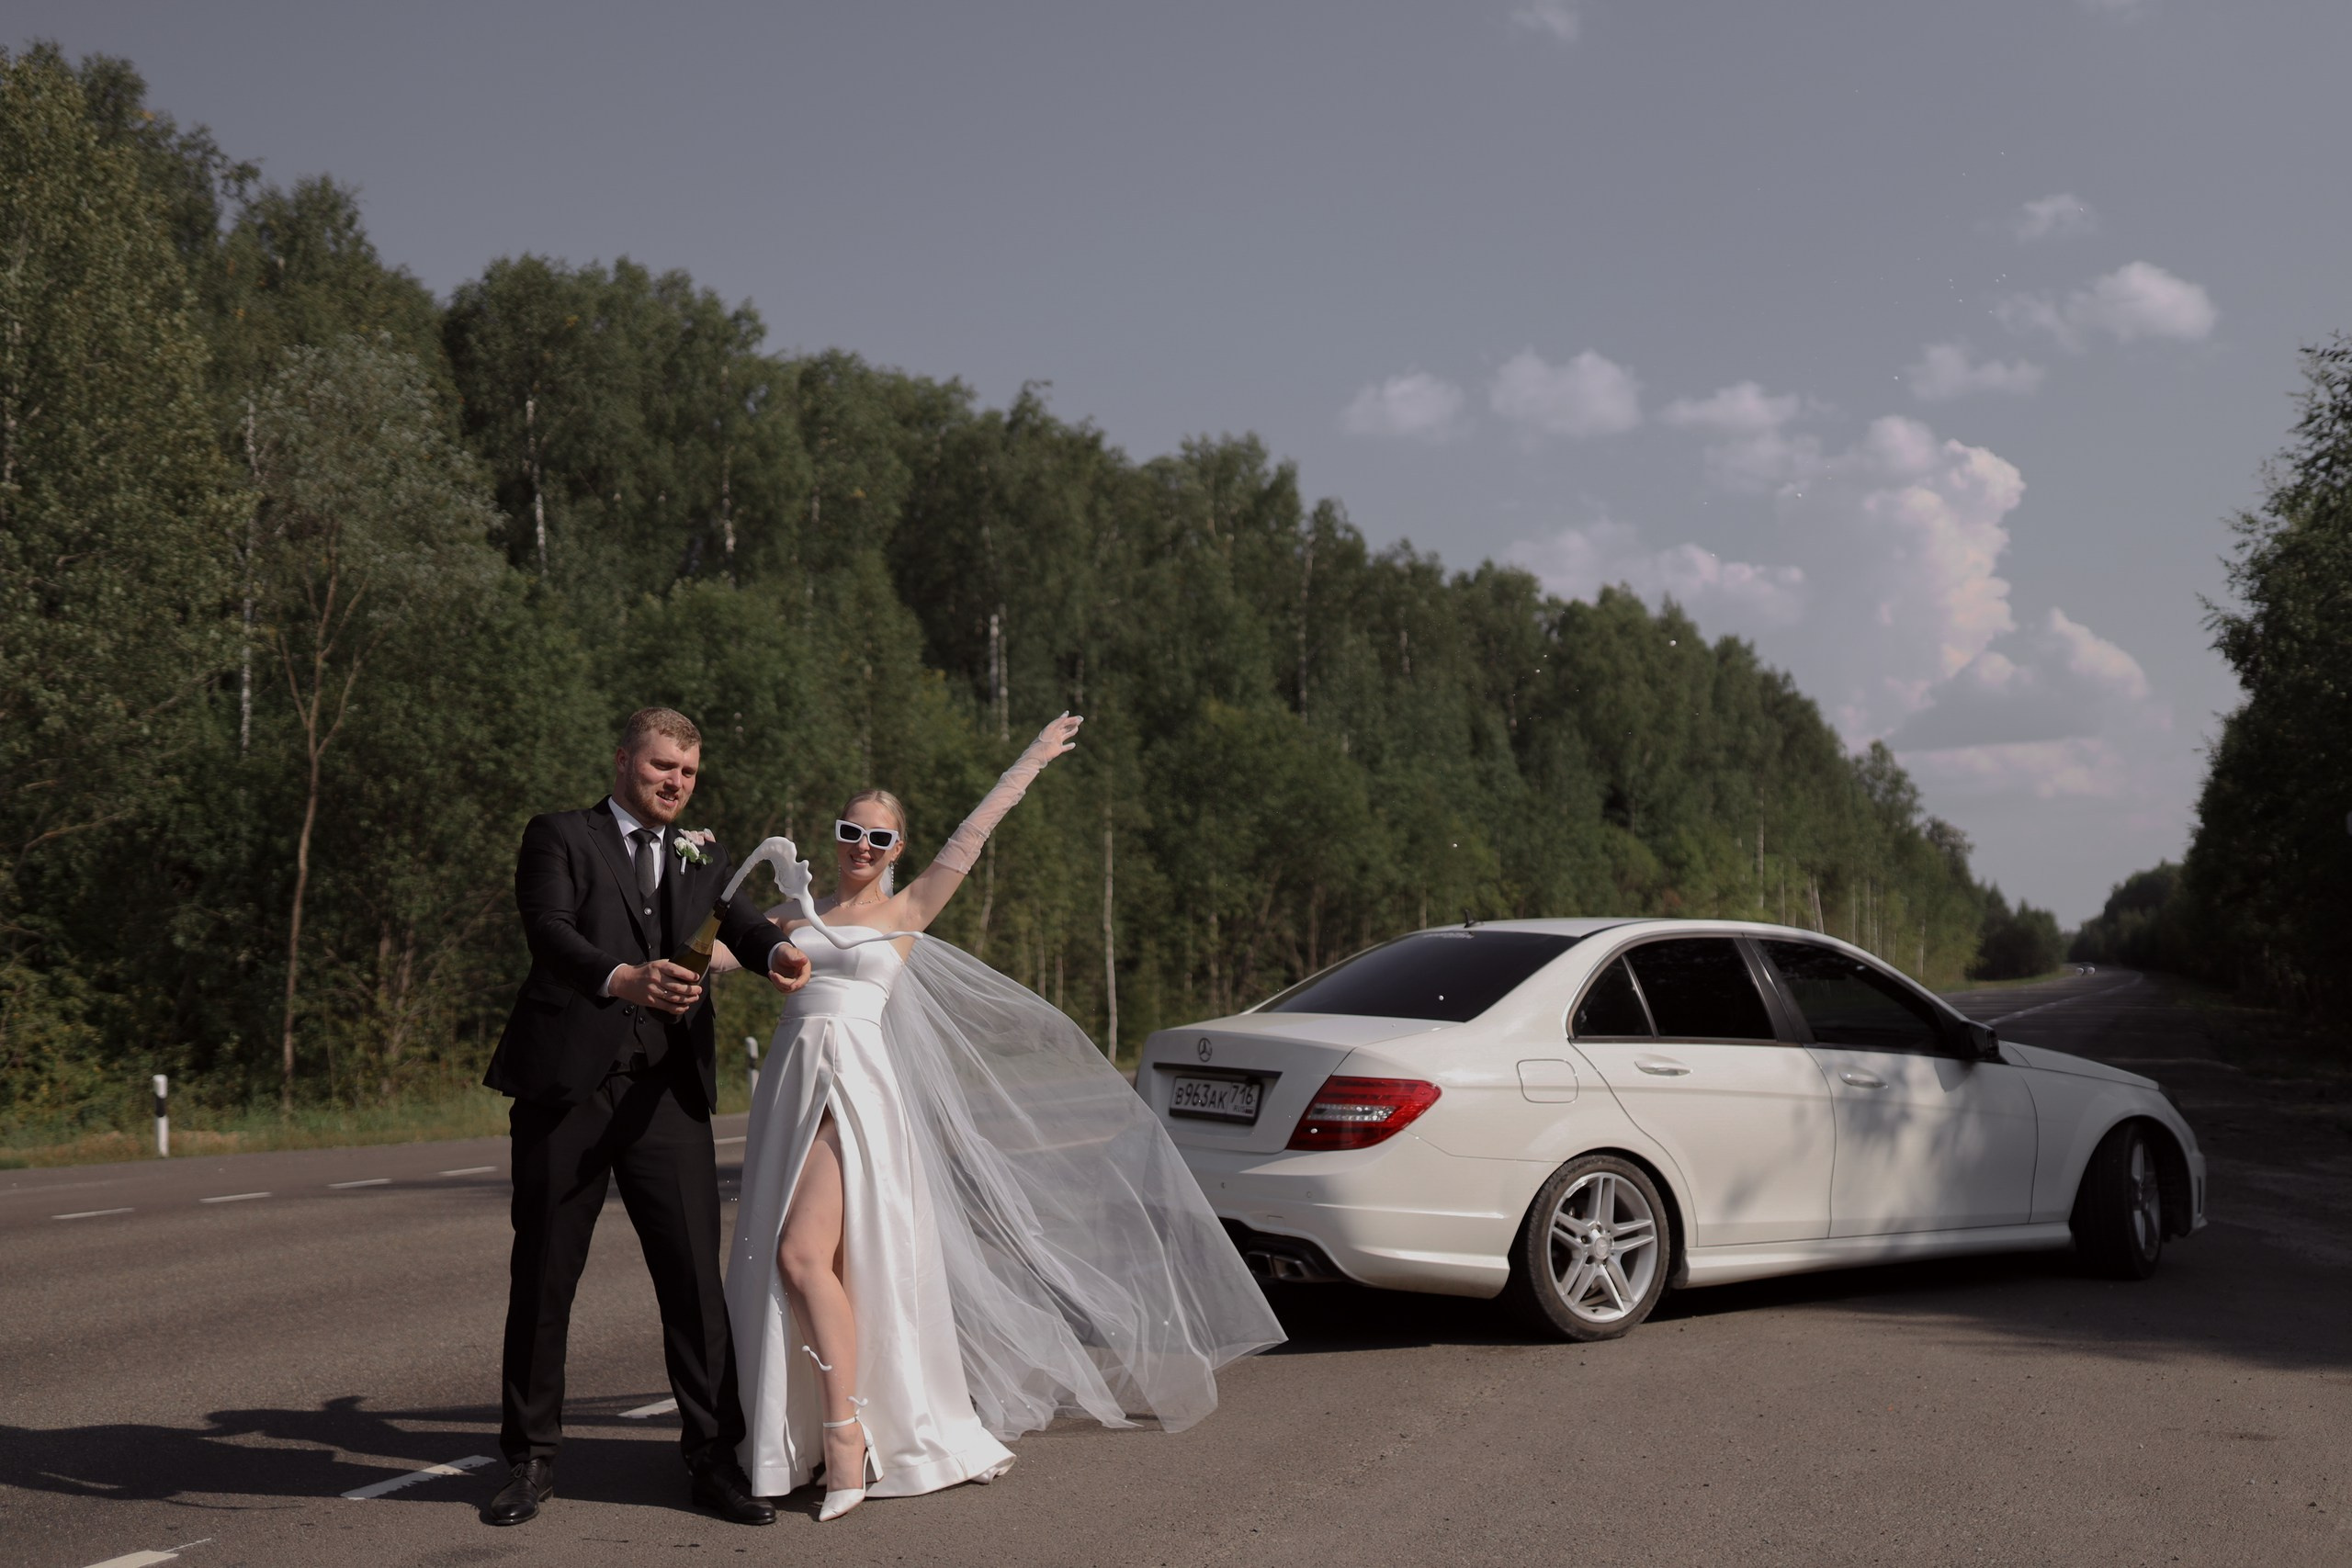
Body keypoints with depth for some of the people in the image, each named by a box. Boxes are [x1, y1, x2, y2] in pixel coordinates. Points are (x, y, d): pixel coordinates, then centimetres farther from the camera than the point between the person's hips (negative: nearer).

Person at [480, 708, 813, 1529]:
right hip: (567, 1087, -2)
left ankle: (714, 1460, 7)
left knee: (696, 1276, -2)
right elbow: (551, 934, -12)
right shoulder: (560, 837, 5)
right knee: (543, 1277, 6)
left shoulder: (703, 858, 19)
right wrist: (622, 978, -33)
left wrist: (779, 952, -24)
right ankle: (530, 1460, 19)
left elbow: (742, 924, 1)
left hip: (668, 1093, 3)